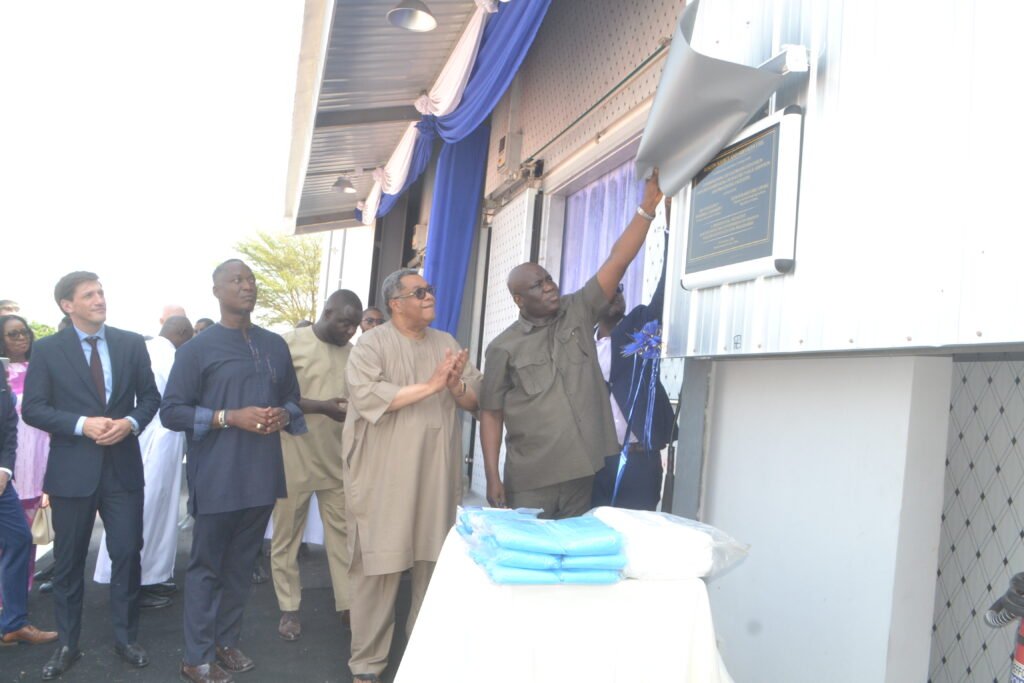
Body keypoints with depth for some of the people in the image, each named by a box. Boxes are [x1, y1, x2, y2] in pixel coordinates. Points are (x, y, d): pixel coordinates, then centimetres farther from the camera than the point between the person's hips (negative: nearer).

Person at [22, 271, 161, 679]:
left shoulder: (131, 343, 4)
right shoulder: (47, 350, -2)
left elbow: (150, 395, 7)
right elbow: (33, 409, -5)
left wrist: (131, 422, -13)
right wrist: (82, 424, -18)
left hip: (123, 466, 1)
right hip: (72, 469, -1)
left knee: (127, 554, 6)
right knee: (68, 561, 11)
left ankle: (125, 638, 22)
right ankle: (67, 644, 26)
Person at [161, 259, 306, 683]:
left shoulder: (275, 346, 9)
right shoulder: (197, 349, -4)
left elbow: (292, 399, 17)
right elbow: (171, 411, -7)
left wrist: (283, 416, -7)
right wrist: (231, 417, -18)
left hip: (262, 476, 5)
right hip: (217, 479, -4)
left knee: (241, 565, 15)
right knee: (206, 567, 6)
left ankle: (226, 642, 30)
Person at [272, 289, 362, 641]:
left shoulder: (351, 352, 7)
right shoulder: (291, 343, -8)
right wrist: (323, 407, -22)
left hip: (338, 459, 4)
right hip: (295, 457, -4)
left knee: (342, 530, 8)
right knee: (287, 534, 7)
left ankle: (347, 603, 17)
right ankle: (289, 608, 19)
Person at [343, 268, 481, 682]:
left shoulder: (446, 343, 12)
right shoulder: (372, 343, -4)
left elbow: (476, 401, 11)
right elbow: (367, 396, -20)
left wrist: (456, 386, -12)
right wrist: (430, 386, -20)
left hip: (436, 476, 5)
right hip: (384, 477, -5)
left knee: (435, 562, 10)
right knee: (378, 565, 0)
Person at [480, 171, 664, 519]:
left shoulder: (578, 312, 5)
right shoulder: (504, 347, -2)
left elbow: (617, 262, -4)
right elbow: (491, 414, 0)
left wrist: (647, 206, -12)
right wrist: (492, 477, -6)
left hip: (582, 473, 3)